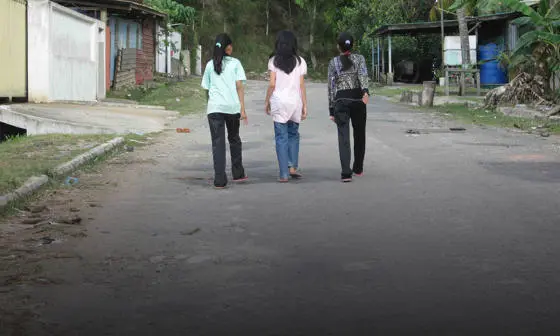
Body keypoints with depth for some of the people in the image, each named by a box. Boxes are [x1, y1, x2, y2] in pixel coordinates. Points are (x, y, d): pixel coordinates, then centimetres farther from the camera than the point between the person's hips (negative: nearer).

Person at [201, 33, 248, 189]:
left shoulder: (210, 65, 9)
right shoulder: (235, 63, 3)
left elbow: (207, 88, 10)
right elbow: (239, 87, -1)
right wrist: (242, 109, -1)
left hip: (214, 108, 1)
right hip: (232, 106, 0)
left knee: (218, 143, -1)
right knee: (234, 139, 18)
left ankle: (220, 180, -8)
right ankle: (238, 173, 28)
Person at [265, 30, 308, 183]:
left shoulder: (274, 61, -1)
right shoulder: (300, 61, 4)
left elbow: (272, 84, -5)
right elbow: (302, 86, 2)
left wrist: (267, 102, 6)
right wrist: (304, 106, 8)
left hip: (279, 102, -2)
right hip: (295, 102, 2)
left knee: (281, 137, 2)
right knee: (293, 134, 18)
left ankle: (284, 173, 0)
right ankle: (293, 166, 7)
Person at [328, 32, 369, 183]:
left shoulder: (333, 62, 5)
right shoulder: (359, 58, 4)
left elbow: (331, 87, 4)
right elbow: (363, 75, -16)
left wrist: (331, 110, 8)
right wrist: (365, 91, -30)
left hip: (341, 101, -1)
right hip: (357, 99, 1)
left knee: (343, 138, -6)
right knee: (359, 135, 17)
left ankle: (346, 173, -20)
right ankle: (358, 169, 27)